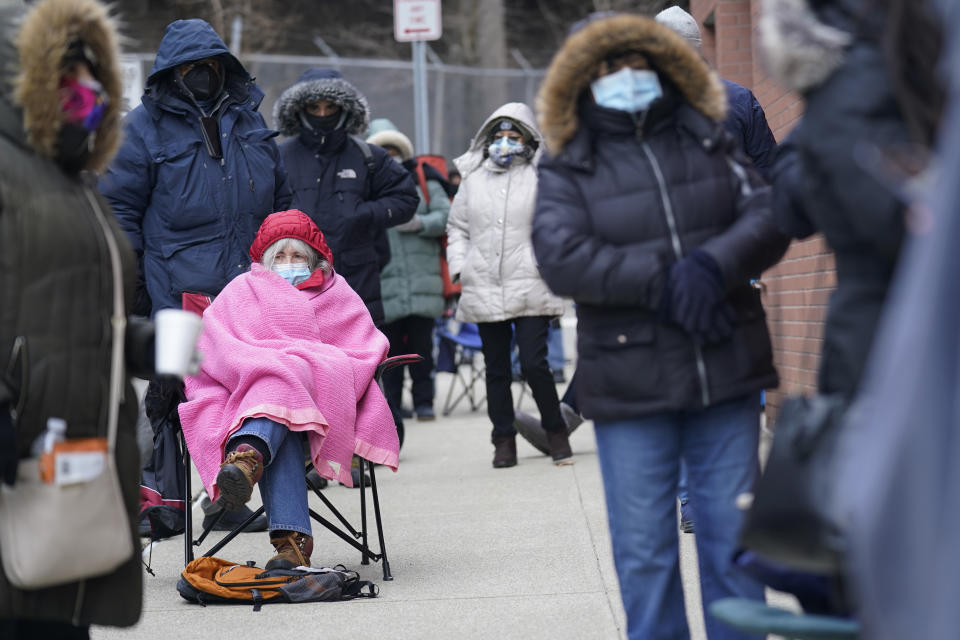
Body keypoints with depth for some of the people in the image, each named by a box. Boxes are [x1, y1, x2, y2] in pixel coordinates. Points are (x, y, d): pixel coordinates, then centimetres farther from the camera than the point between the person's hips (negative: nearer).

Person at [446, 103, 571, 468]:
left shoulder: (541, 177, 1)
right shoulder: (473, 179, 12)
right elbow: (457, 228, 20)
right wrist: (459, 267, 8)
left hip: (530, 290, -3)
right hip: (483, 291, 4)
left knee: (534, 363, -10)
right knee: (496, 369, 9)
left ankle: (556, 431, 9)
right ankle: (503, 440, 17)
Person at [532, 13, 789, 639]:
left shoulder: (712, 146, 12)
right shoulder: (568, 172, 3)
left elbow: (768, 217, 1)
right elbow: (561, 257, -12)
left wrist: (711, 266, -18)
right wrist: (662, 282, -19)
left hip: (727, 375, 2)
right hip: (631, 388, -2)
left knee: (732, 535, 7)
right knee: (644, 551, 2)